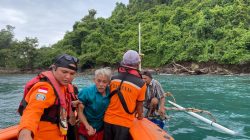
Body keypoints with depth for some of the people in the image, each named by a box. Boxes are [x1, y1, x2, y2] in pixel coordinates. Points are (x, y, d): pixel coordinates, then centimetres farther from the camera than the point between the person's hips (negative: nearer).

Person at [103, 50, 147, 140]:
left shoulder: (113, 79, -4)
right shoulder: (141, 84, -14)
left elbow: (111, 98, 8)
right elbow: (139, 105, -4)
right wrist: (140, 115, 18)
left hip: (108, 119, 4)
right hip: (124, 123, -4)